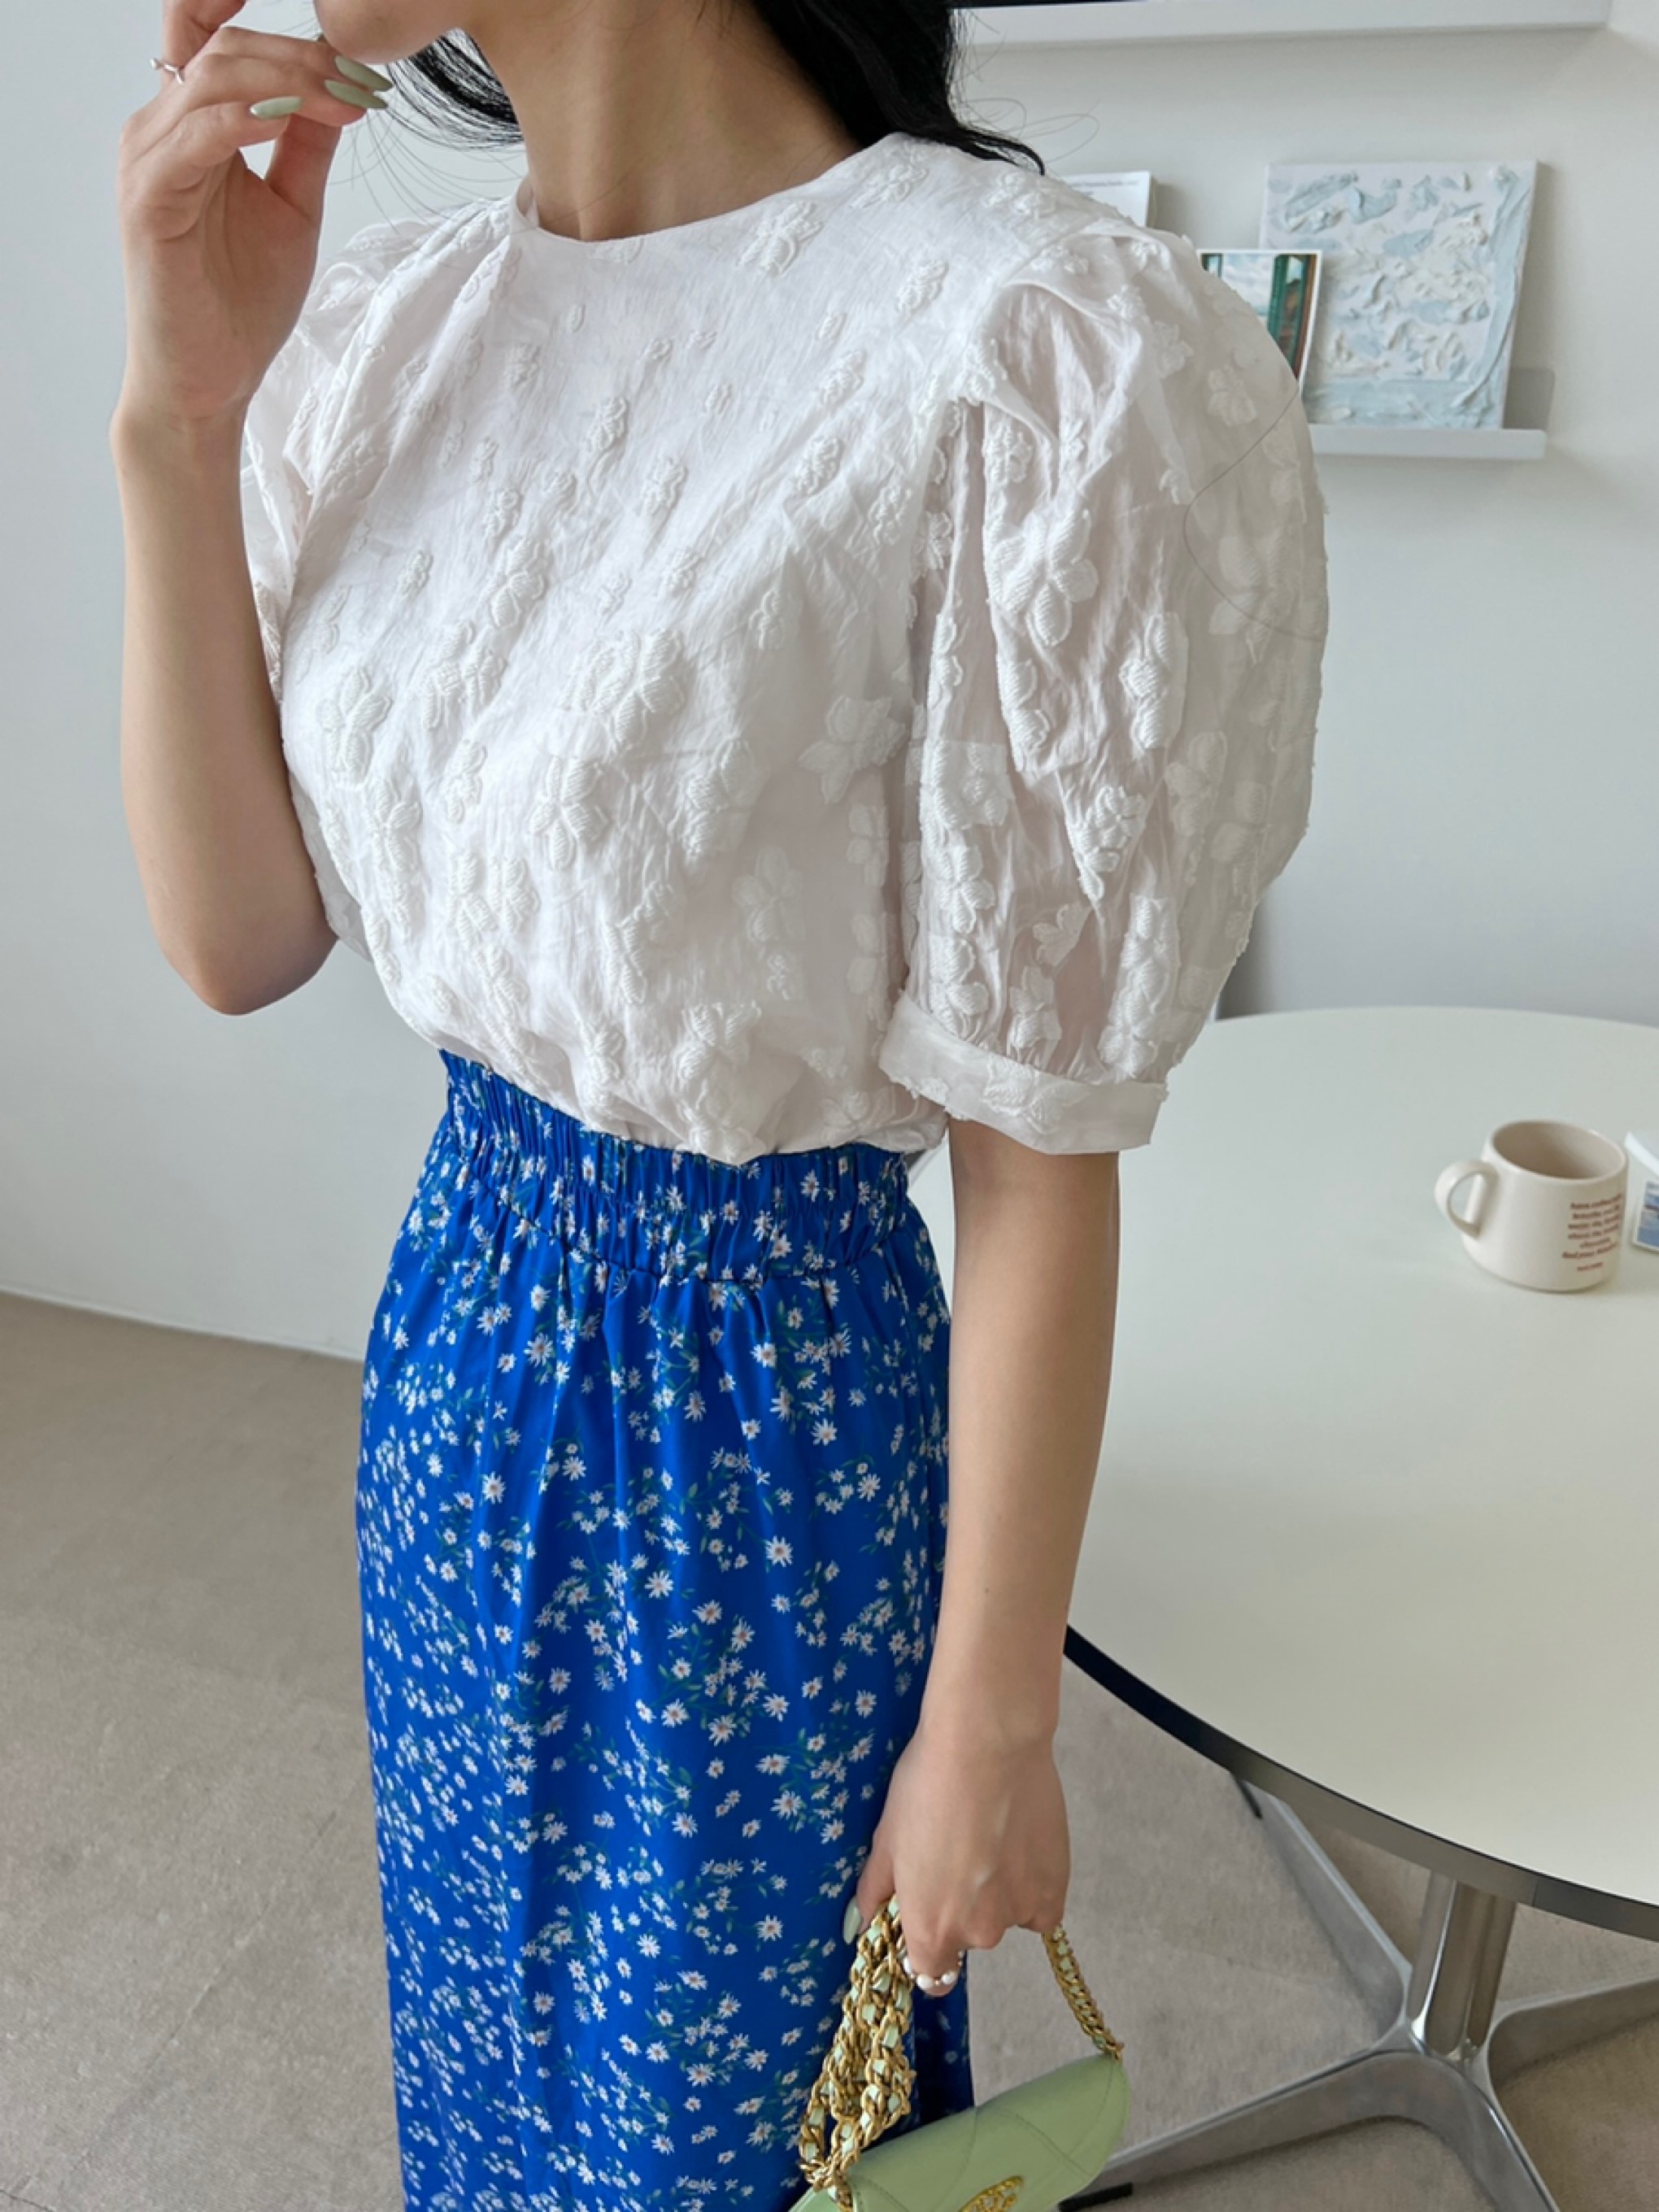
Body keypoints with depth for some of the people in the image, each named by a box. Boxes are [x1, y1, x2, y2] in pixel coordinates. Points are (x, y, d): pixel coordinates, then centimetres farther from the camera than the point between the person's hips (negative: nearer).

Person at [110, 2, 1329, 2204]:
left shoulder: (1038, 350, -25)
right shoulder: (380, 325, -3)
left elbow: (1042, 1169, -20)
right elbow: (234, 940, -2)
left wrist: (994, 1731, -9)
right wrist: (179, 418, -13)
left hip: (767, 1385, -5)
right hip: (461, 1322, 6)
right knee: (489, 2008, 32)